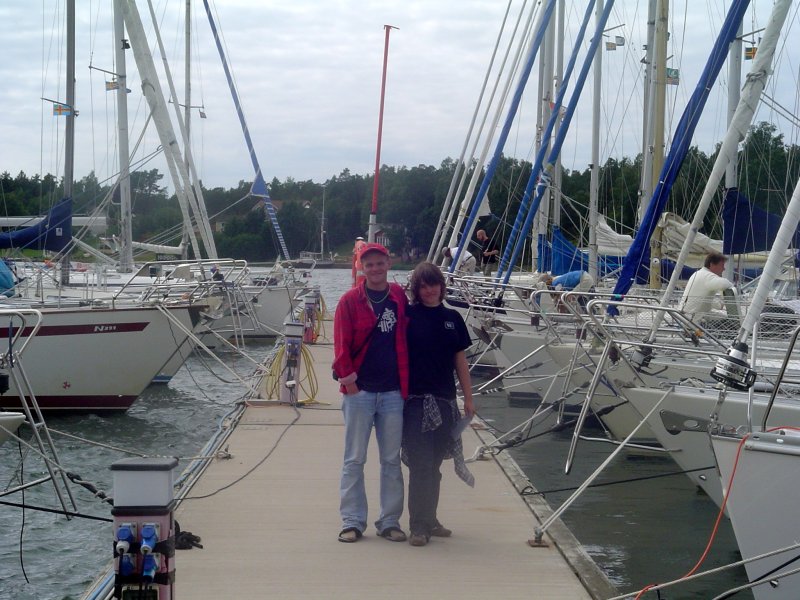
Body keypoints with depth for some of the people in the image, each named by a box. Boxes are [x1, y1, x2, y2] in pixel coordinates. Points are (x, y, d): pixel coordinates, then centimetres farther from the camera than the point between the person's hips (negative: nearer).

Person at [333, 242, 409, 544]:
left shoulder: (399, 297, 6)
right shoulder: (350, 301, -2)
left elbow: (405, 338, 14)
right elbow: (341, 344, -5)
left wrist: (406, 381, 9)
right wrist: (348, 378, -13)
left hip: (393, 391, 3)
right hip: (360, 391, -2)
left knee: (392, 459, 8)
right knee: (354, 460, 3)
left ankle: (390, 521, 16)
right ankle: (352, 522, 9)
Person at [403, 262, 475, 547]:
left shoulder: (452, 318, 9)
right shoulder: (407, 315, -2)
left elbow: (460, 360, 14)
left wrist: (468, 399, 13)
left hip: (445, 400, 4)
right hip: (416, 399, -4)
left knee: (434, 463, 12)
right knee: (420, 464, -5)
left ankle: (430, 520, 23)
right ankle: (418, 526, -1)